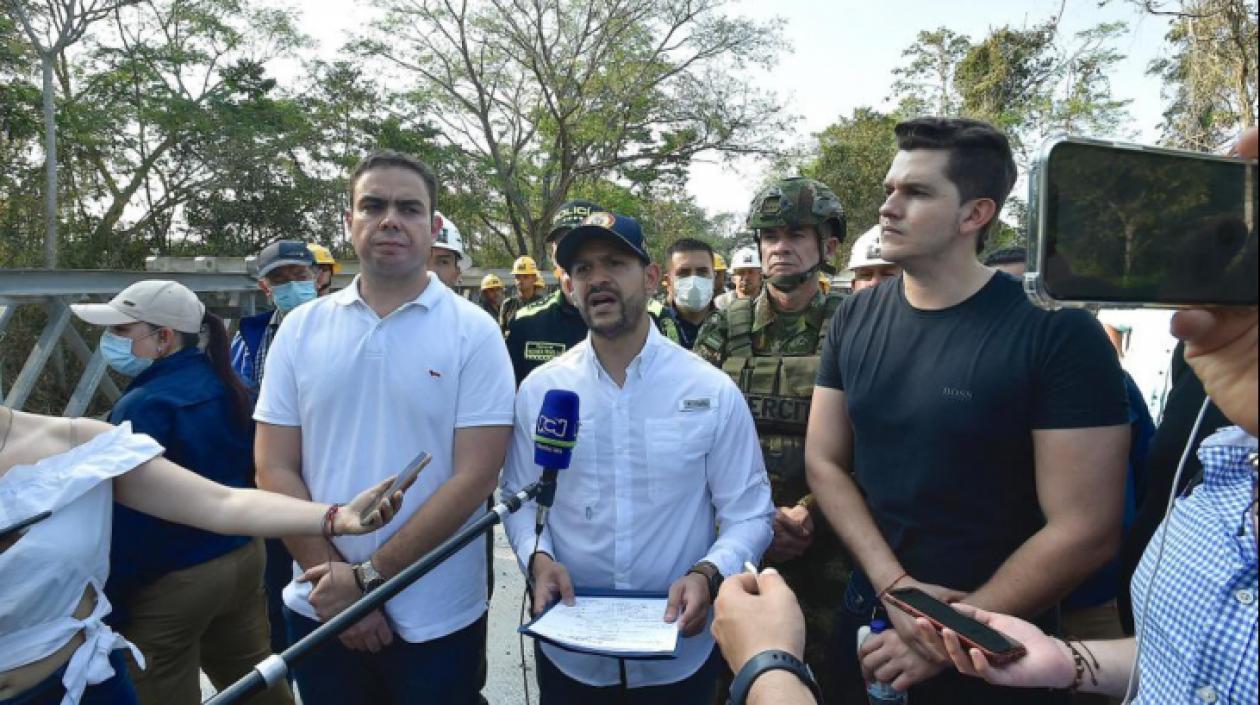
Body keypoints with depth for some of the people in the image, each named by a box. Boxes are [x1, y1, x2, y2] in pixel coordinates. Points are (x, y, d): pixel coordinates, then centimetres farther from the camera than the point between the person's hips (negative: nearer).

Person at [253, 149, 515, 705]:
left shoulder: (473, 332, -8)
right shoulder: (302, 328, 1)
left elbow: (475, 476, -13)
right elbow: (274, 469, -1)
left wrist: (367, 577, -14)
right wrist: (333, 579, -9)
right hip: (320, 611, 3)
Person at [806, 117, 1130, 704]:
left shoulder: (1058, 333, -17)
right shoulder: (855, 320, -3)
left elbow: (1086, 532, -18)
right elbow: (824, 462, -3)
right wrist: (896, 588, -15)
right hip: (869, 618, 4)